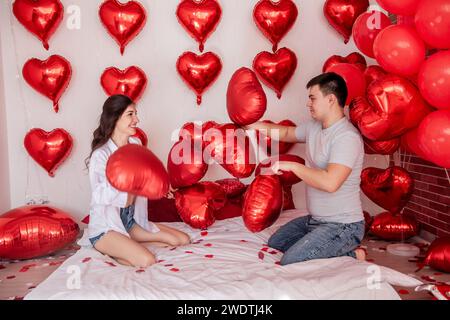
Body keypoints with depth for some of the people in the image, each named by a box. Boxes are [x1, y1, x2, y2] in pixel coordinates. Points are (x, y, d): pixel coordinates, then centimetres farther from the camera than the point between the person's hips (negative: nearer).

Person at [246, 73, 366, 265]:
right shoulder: (314, 127, 4)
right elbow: (287, 133, 23)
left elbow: (330, 182, -36)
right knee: (275, 242, 20)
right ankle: (340, 251, 14)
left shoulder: (347, 137, -24)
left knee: (289, 263, -19)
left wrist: (292, 166, -25)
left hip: (342, 226, -9)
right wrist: (254, 125, 14)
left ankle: (350, 255, 0)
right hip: (315, 219, 10)